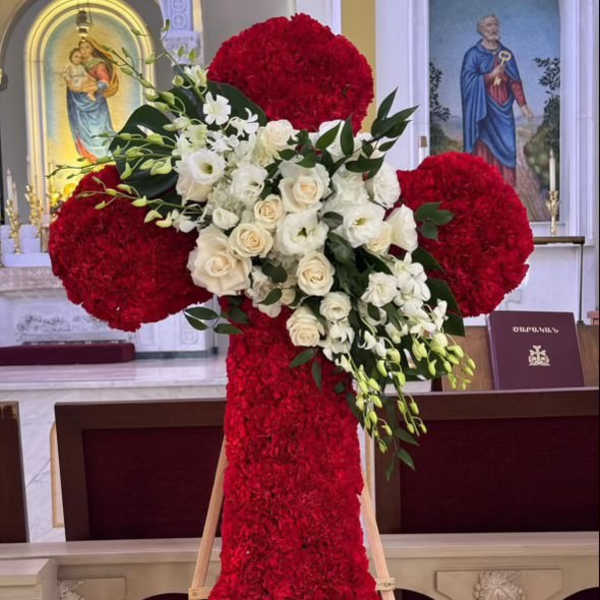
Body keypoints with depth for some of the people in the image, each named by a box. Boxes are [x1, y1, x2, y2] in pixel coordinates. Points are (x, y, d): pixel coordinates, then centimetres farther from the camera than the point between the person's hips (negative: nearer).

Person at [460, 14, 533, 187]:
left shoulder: (507, 54, 13)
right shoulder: (473, 54, 0)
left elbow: (515, 81, 12)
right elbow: (468, 80, -9)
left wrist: (523, 105, 5)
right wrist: (491, 75, -14)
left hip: (503, 109, 4)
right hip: (483, 109, -4)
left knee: (506, 146, 0)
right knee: (484, 147, -7)